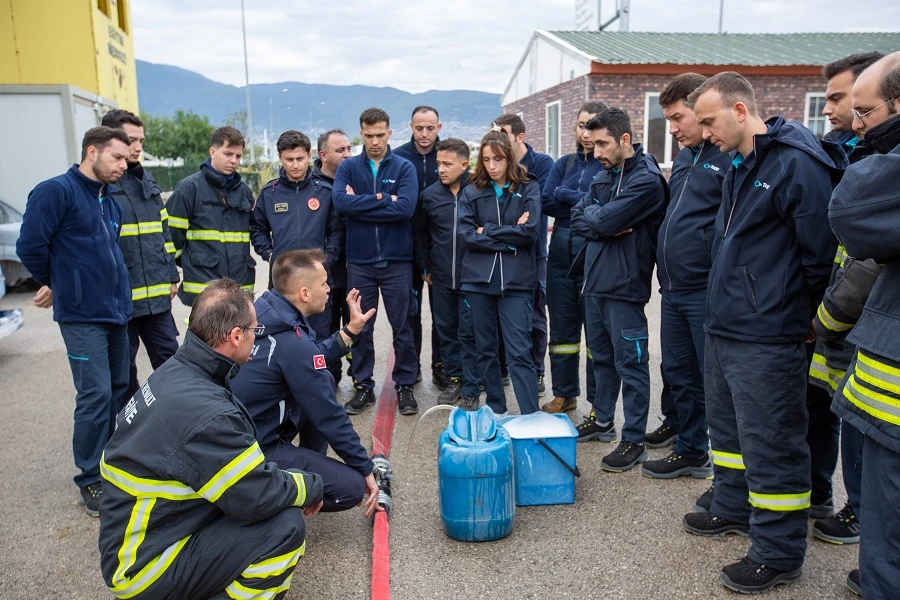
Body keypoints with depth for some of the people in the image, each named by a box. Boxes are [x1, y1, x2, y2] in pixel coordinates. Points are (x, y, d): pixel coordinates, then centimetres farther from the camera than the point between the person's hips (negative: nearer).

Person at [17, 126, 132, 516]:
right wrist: (53, 284, 2)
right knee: (96, 395, -7)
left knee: (117, 390, 12)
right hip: (82, 315, -8)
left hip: (116, 311, 8)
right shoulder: (56, 191, -10)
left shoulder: (109, 201, 14)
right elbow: (30, 245, -11)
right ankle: (91, 481, 6)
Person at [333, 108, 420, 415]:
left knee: (403, 327, 7)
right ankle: (363, 386, 23)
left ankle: (405, 385, 21)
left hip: (397, 260, -1)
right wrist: (382, 200, -15)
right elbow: (340, 202, -14)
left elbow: (406, 207, -17)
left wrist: (360, 204, -13)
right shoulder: (348, 167, 5)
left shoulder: (404, 167, 0)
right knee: (360, 328, 9)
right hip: (359, 261, 2)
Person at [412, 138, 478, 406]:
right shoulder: (429, 195, 2)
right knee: (446, 330, 13)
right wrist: (425, 267, 14)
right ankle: (454, 379, 28)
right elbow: (419, 232, 15)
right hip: (441, 278, 4)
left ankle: (471, 389, 12)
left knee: (469, 333, 1)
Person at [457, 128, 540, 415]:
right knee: (485, 348, 11)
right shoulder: (473, 192, 7)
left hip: (516, 281, -3)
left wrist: (488, 231, -6)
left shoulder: (529, 189, 2)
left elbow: (530, 231, -10)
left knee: (519, 351, -6)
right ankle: (495, 410, 25)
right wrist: (509, 237, -10)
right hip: (478, 279, 3)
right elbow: (466, 233, -5)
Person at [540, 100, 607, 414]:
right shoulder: (565, 163, 12)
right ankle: (564, 394, 25)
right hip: (561, 255, 5)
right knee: (562, 328, 12)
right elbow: (545, 203, 0)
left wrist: (564, 195, -11)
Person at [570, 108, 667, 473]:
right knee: (602, 356, 19)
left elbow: (606, 220, -22)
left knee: (630, 364, 0)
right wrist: (606, 225, -12)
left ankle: (634, 441, 10)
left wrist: (593, 216, -1)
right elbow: (578, 220, 5)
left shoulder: (646, 179, -14)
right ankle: (602, 420, 35)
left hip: (624, 285, -8)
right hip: (595, 280, 8)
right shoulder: (604, 176, 13)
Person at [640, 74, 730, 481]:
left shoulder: (733, 156, -13)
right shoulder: (684, 158, 15)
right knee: (678, 371, 15)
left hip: (707, 291, -9)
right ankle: (690, 449, 30)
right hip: (673, 287, 9)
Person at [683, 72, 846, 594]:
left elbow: (822, 248, -16)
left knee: (771, 444, 1)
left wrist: (808, 312, -5)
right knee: (728, 427, 21)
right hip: (724, 328, 10)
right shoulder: (740, 167, 14)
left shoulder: (798, 163, -17)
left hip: (767, 339, -10)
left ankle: (778, 553, 15)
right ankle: (733, 509, 40)